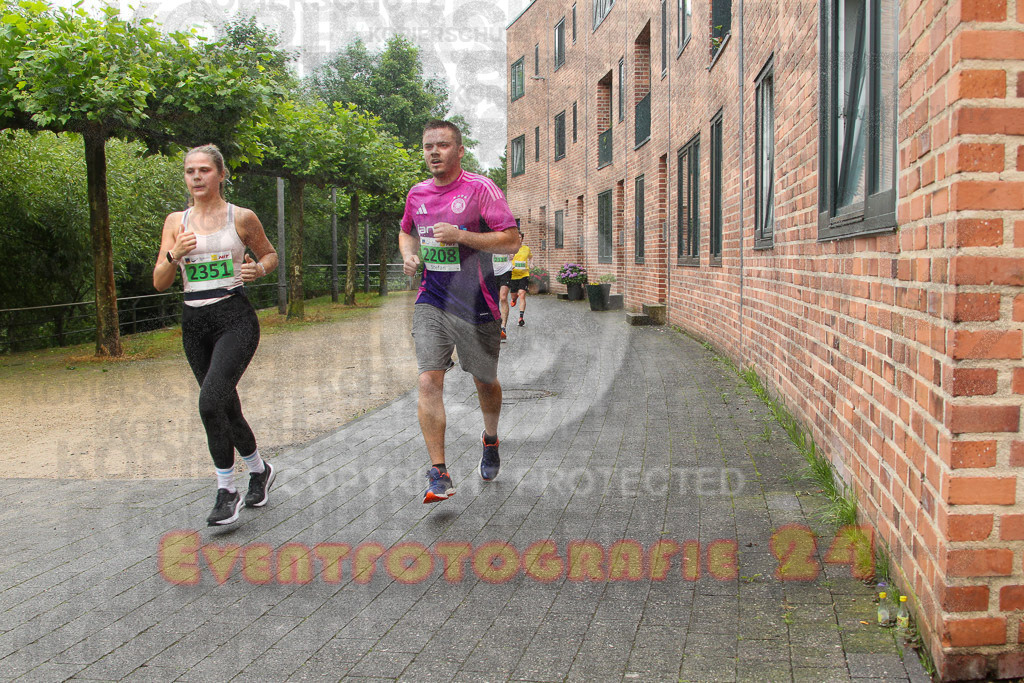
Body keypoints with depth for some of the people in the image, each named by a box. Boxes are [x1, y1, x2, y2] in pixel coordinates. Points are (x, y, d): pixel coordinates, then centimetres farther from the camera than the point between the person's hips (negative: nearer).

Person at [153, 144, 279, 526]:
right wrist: (174, 255, -13)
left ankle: (226, 491, -8)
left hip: (235, 318, -5)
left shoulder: (242, 218, 0)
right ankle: (260, 470, 35)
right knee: (227, 409, 12)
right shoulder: (176, 221, 8)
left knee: (210, 402, -22)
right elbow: (159, 283, 6)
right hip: (194, 323, 5)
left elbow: (270, 254, 15)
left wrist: (258, 269, -7)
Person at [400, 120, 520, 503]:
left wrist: (460, 235, -22)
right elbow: (407, 231, 28)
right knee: (429, 381, -12)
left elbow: (511, 241, -13)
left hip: (475, 305, -3)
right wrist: (409, 254, 5)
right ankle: (439, 474, -8)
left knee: (484, 382, 12)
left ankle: (490, 439, 44)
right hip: (431, 302, 3)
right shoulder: (417, 194, 8)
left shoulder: (480, 189, -8)